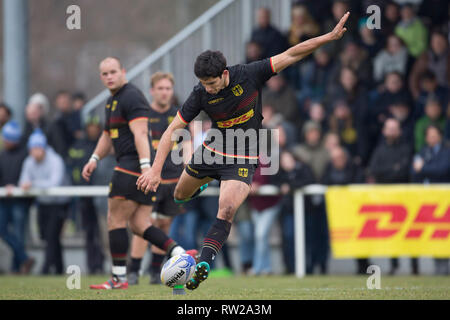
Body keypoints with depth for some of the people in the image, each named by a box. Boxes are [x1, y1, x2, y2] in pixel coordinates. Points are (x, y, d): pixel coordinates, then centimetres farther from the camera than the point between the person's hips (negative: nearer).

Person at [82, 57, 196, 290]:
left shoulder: (131, 96, -9)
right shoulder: (112, 101, 23)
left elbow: (140, 133, -20)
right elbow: (107, 136, 34)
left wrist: (145, 165, -28)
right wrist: (94, 159, 21)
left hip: (133, 166, -10)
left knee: (116, 220, -5)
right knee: (138, 225, 4)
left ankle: (119, 278, -1)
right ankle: (180, 255, -8)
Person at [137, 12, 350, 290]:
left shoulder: (249, 75, -20)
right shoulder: (201, 94, -16)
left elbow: (290, 55, -16)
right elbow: (172, 131, -13)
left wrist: (330, 37, -23)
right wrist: (156, 170, -21)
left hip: (242, 160, -3)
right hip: (211, 152, 3)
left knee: (227, 211, -23)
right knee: (180, 195, 22)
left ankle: (203, 264, -24)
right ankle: (202, 185, 58)